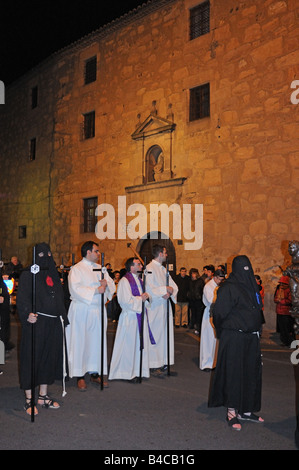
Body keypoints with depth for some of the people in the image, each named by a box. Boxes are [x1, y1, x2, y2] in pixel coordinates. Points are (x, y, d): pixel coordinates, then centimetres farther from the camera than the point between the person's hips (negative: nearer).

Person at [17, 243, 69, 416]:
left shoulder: (54, 275, 15)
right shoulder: (28, 275, -5)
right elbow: (22, 298, -15)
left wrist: (63, 318, 13)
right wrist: (28, 314, -32)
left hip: (54, 324, 6)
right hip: (36, 323, -6)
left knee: (50, 357, 11)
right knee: (32, 358, -1)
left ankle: (43, 396, 24)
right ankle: (29, 400, 10)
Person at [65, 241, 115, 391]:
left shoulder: (101, 268, 14)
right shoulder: (76, 269, -4)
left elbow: (112, 285, 9)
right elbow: (75, 289, -17)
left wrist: (106, 284, -14)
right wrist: (96, 290, -19)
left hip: (98, 310, 6)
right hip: (81, 310, -6)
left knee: (97, 341, 8)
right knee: (80, 342, -1)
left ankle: (95, 374, 17)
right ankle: (79, 376, 6)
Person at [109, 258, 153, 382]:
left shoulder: (139, 280, 14)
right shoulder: (124, 281, -13)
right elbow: (126, 301, -19)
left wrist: (145, 296, 1)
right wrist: (141, 299, -13)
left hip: (140, 315, 8)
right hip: (130, 317, -8)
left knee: (140, 344, 10)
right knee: (129, 345, -1)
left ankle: (137, 370, 19)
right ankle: (128, 372, 9)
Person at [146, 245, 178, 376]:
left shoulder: (163, 269, 17)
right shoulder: (149, 268, -9)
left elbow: (173, 286, 12)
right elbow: (149, 288, -18)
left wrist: (170, 291, -10)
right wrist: (165, 289, -15)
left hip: (165, 306, 8)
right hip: (155, 307, -8)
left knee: (164, 334, 8)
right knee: (155, 335, -6)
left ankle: (163, 362, 14)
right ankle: (154, 366, -1)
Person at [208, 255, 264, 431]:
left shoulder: (251, 286, 12)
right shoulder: (228, 288, -12)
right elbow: (219, 312, -13)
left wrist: (256, 331, 15)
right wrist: (224, 332, -3)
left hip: (251, 337, 8)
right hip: (233, 338, -8)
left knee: (251, 373, 12)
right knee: (233, 373, -1)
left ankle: (246, 410, 24)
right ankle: (232, 413, 9)